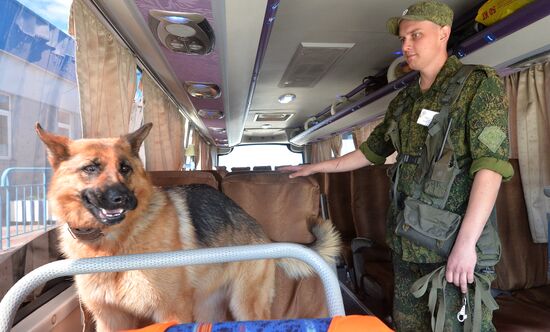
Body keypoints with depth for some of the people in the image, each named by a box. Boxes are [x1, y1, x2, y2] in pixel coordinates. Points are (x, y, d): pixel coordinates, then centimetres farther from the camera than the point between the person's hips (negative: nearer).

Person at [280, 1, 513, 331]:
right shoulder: (404, 101, 14)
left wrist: (466, 241, -21)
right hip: (407, 241, 6)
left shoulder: (479, 84, -5)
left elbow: (491, 163, -15)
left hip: (455, 240, -6)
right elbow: (371, 151, 22)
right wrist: (314, 167, 25)